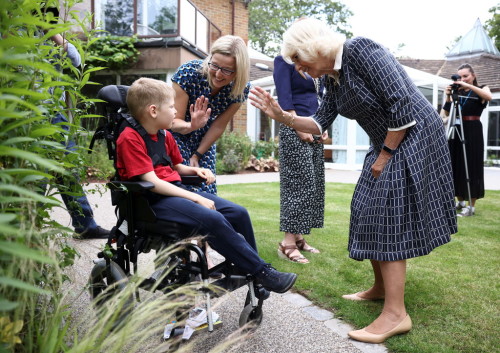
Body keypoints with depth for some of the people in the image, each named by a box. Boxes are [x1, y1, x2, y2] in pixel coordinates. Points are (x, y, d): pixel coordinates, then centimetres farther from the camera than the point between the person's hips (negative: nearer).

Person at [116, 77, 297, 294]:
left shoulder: (165, 135, 16)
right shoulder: (130, 138, -11)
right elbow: (151, 181, -18)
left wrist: (197, 170, 2)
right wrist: (196, 198, -20)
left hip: (175, 189, 9)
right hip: (153, 200, -8)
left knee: (238, 213, -5)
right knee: (212, 219, -30)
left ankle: (250, 269, 10)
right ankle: (262, 272, -18)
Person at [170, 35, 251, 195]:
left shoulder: (242, 88, -17)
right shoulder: (188, 72, -26)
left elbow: (219, 125, -7)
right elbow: (175, 121, -22)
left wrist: (197, 155, -5)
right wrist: (192, 126, -44)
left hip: (204, 140, 4)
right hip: (176, 135, -3)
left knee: (208, 192, 0)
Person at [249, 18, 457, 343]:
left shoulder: (360, 51, -19)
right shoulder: (331, 79, 7)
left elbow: (402, 105, -23)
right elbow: (319, 124, 8)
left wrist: (384, 157, -17)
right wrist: (281, 115, -5)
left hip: (415, 137, -9)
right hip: (388, 144, 9)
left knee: (386, 217, -13)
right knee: (369, 215, 10)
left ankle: (396, 314, -6)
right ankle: (381, 288, 25)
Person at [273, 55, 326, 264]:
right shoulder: (284, 60, -3)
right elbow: (284, 99, -13)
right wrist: (300, 129, -17)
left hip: (314, 131, 8)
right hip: (295, 130, -8)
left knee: (313, 185, 7)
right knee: (299, 184, -11)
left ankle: (298, 238, 14)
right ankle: (288, 242, -5)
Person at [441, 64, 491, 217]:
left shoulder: (481, 90, 3)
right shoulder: (457, 92, 12)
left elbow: (489, 96, -21)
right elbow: (446, 113, 5)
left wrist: (468, 85, -24)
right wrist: (448, 97, -8)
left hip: (472, 132, -4)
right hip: (456, 131, 4)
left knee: (470, 168, -4)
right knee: (455, 167, 7)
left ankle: (471, 206, 3)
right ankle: (460, 201, 21)